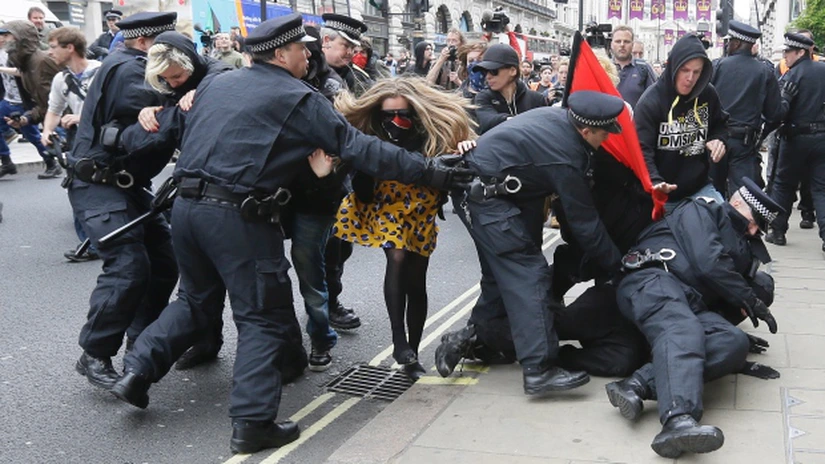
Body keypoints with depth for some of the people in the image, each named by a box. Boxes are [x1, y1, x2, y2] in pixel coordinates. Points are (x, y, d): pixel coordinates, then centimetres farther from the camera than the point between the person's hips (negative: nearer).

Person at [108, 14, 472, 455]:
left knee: (197, 299, 26)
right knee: (264, 318, 4)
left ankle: (137, 369, 19)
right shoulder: (300, 99, -3)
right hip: (238, 217, -7)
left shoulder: (214, 83, 15)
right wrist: (427, 171, -1)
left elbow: (186, 136, 24)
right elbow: (360, 149, -5)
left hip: (186, 203, 7)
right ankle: (251, 423, 2)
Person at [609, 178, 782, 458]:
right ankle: (678, 420, -66)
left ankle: (639, 385, -38)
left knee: (735, 342, -24)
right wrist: (749, 299, 4)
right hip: (654, 281, -7)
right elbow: (708, 264, -5)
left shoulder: (744, 245, 37)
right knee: (683, 331, -39)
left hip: (692, 304, 7)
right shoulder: (700, 211, 11)